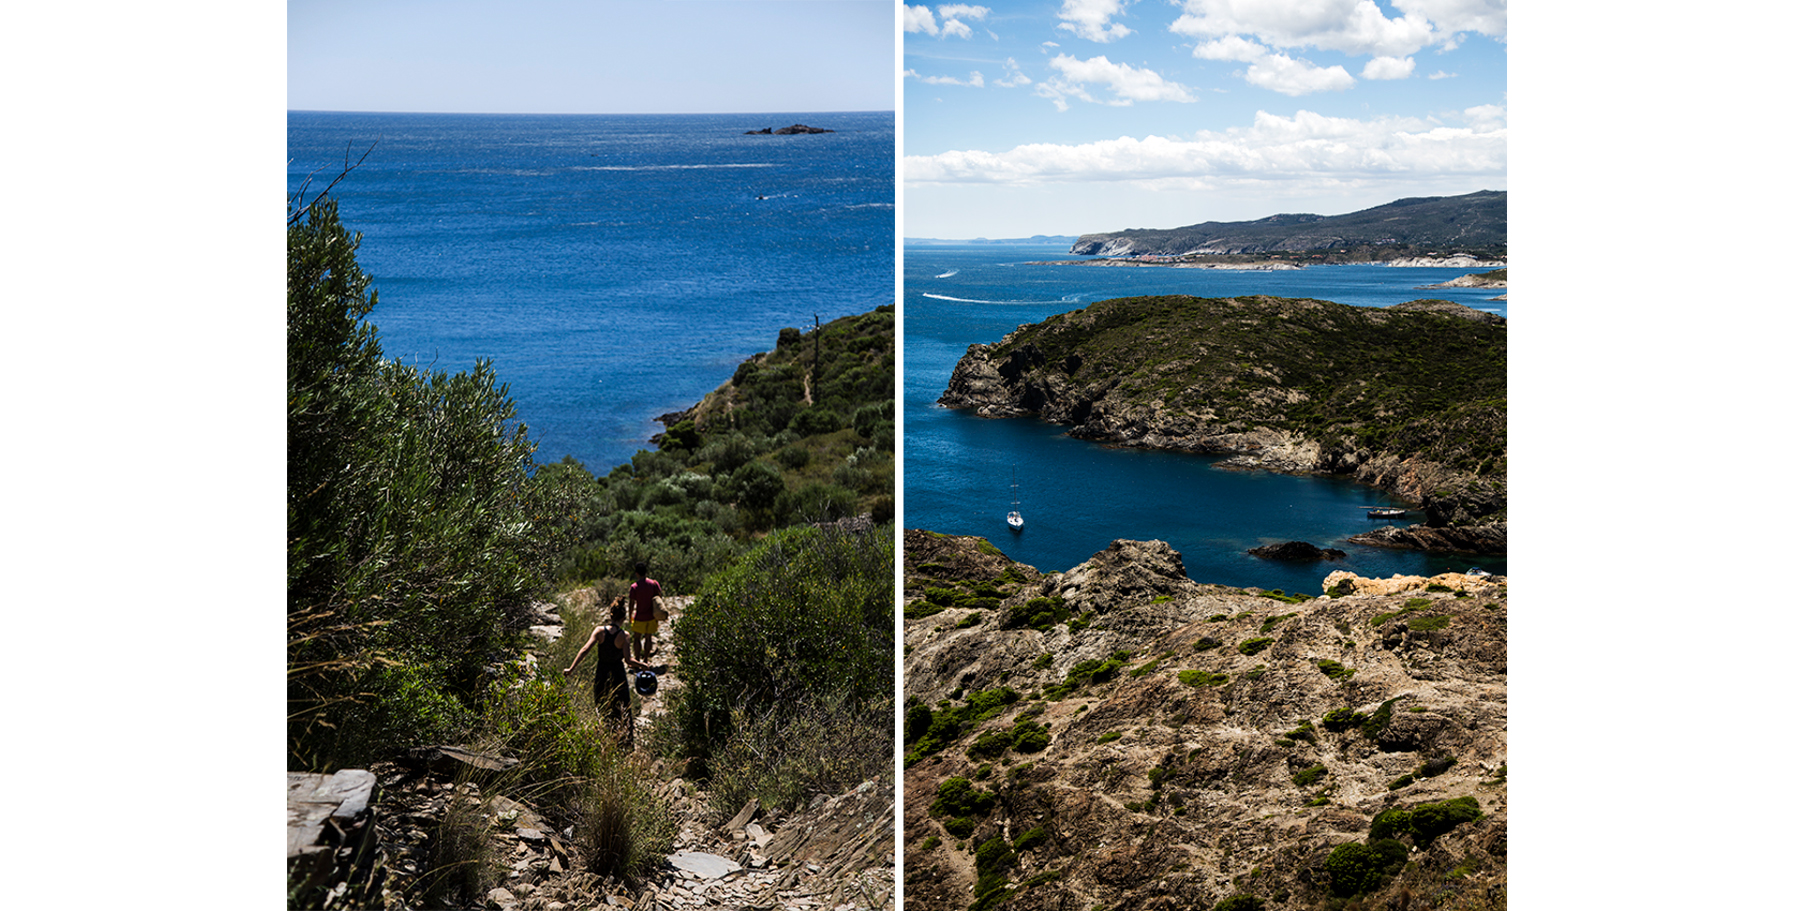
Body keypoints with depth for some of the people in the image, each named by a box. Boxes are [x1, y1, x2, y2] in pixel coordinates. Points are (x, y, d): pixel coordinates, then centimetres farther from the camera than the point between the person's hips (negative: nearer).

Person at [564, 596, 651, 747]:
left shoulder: (600, 631, -11)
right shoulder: (623, 636, -15)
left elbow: (585, 649, -17)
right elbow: (628, 660, -15)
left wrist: (571, 668, -15)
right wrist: (642, 665, 1)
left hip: (602, 672, 2)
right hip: (617, 673, -2)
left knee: (601, 707, 16)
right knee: (622, 708, 13)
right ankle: (625, 741, 17)